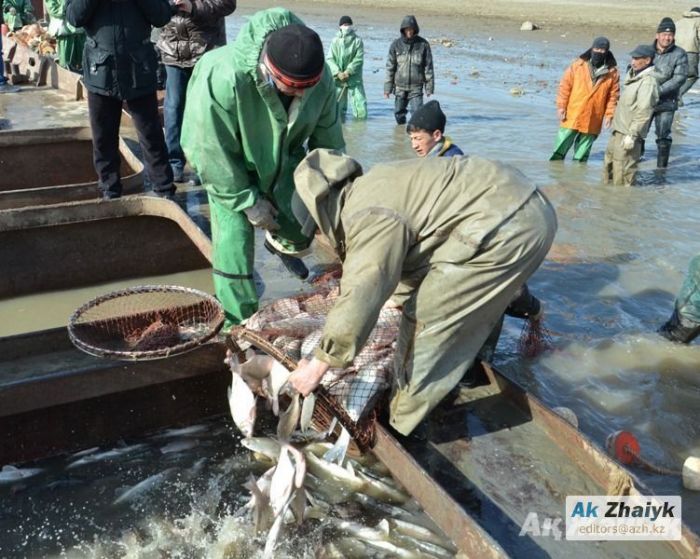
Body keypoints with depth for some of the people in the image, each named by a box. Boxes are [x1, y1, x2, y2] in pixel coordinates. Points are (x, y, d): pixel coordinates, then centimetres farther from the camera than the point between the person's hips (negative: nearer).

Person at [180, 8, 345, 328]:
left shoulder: (321, 78, -24)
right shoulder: (221, 78, -39)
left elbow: (329, 139, -7)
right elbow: (210, 151, -28)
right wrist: (248, 201, -21)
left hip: (283, 160, 4)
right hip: (229, 168, -4)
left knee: (301, 227, -2)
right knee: (234, 244, -8)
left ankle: (279, 242, 39)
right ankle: (238, 326, 12)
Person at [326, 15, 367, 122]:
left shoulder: (357, 40, 2)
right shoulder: (335, 41, 5)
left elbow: (359, 59, -6)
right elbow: (329, 58, -1)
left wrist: (348, 71, -17)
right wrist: (338, 73, -15)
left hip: (354, 79, -1)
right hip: (338, 80, 1)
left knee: (361, 115, -7)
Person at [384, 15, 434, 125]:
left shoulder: (423, 44, -2)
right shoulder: (396, 45, 0)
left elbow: (428, 66, 1)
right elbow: (390, 67, 3)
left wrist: (429, 87, -2)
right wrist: (387, 87, 1)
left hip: (416, 87, -2)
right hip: (400, 87, 2)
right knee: (399, 112, 11)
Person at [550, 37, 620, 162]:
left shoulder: (612, 72, 0)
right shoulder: (578, 65, -3)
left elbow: (614, 95, 4)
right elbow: (565, 85, -1)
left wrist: (609, 114, -2)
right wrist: (561, 106, -4)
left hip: (593, 120, 1)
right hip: (572, 115, -1)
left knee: (585, 145, 10)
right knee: (565, 137, 4)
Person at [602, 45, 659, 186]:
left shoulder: (648, 81, -18)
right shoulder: (634, 76, 13)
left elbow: (644, 112, -23)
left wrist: (632, 135, -25)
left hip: (628, 134, -10)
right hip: (618, 130, 10)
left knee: (623, 171, -7)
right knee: (609, 164, 21)